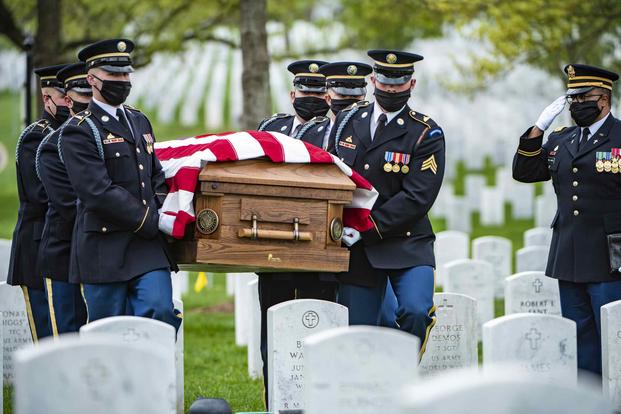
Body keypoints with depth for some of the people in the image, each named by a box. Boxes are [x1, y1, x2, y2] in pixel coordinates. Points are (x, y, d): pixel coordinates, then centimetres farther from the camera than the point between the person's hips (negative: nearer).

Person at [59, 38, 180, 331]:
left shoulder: (139, 122, 17)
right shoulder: (79, 132, -7)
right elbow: (99, 193, -16)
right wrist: (152, 222, -15)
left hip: (149, 247, 6)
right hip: (105, 250, -5)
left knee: (161, 313, -12)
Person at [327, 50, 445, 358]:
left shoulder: (426, 134, -5)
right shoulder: (347, 120, 9)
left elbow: (417, 198, -14)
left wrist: (365, 230, -19)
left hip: (406, 246, -3)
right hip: (355, 249, 3)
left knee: (416, 312, -25)